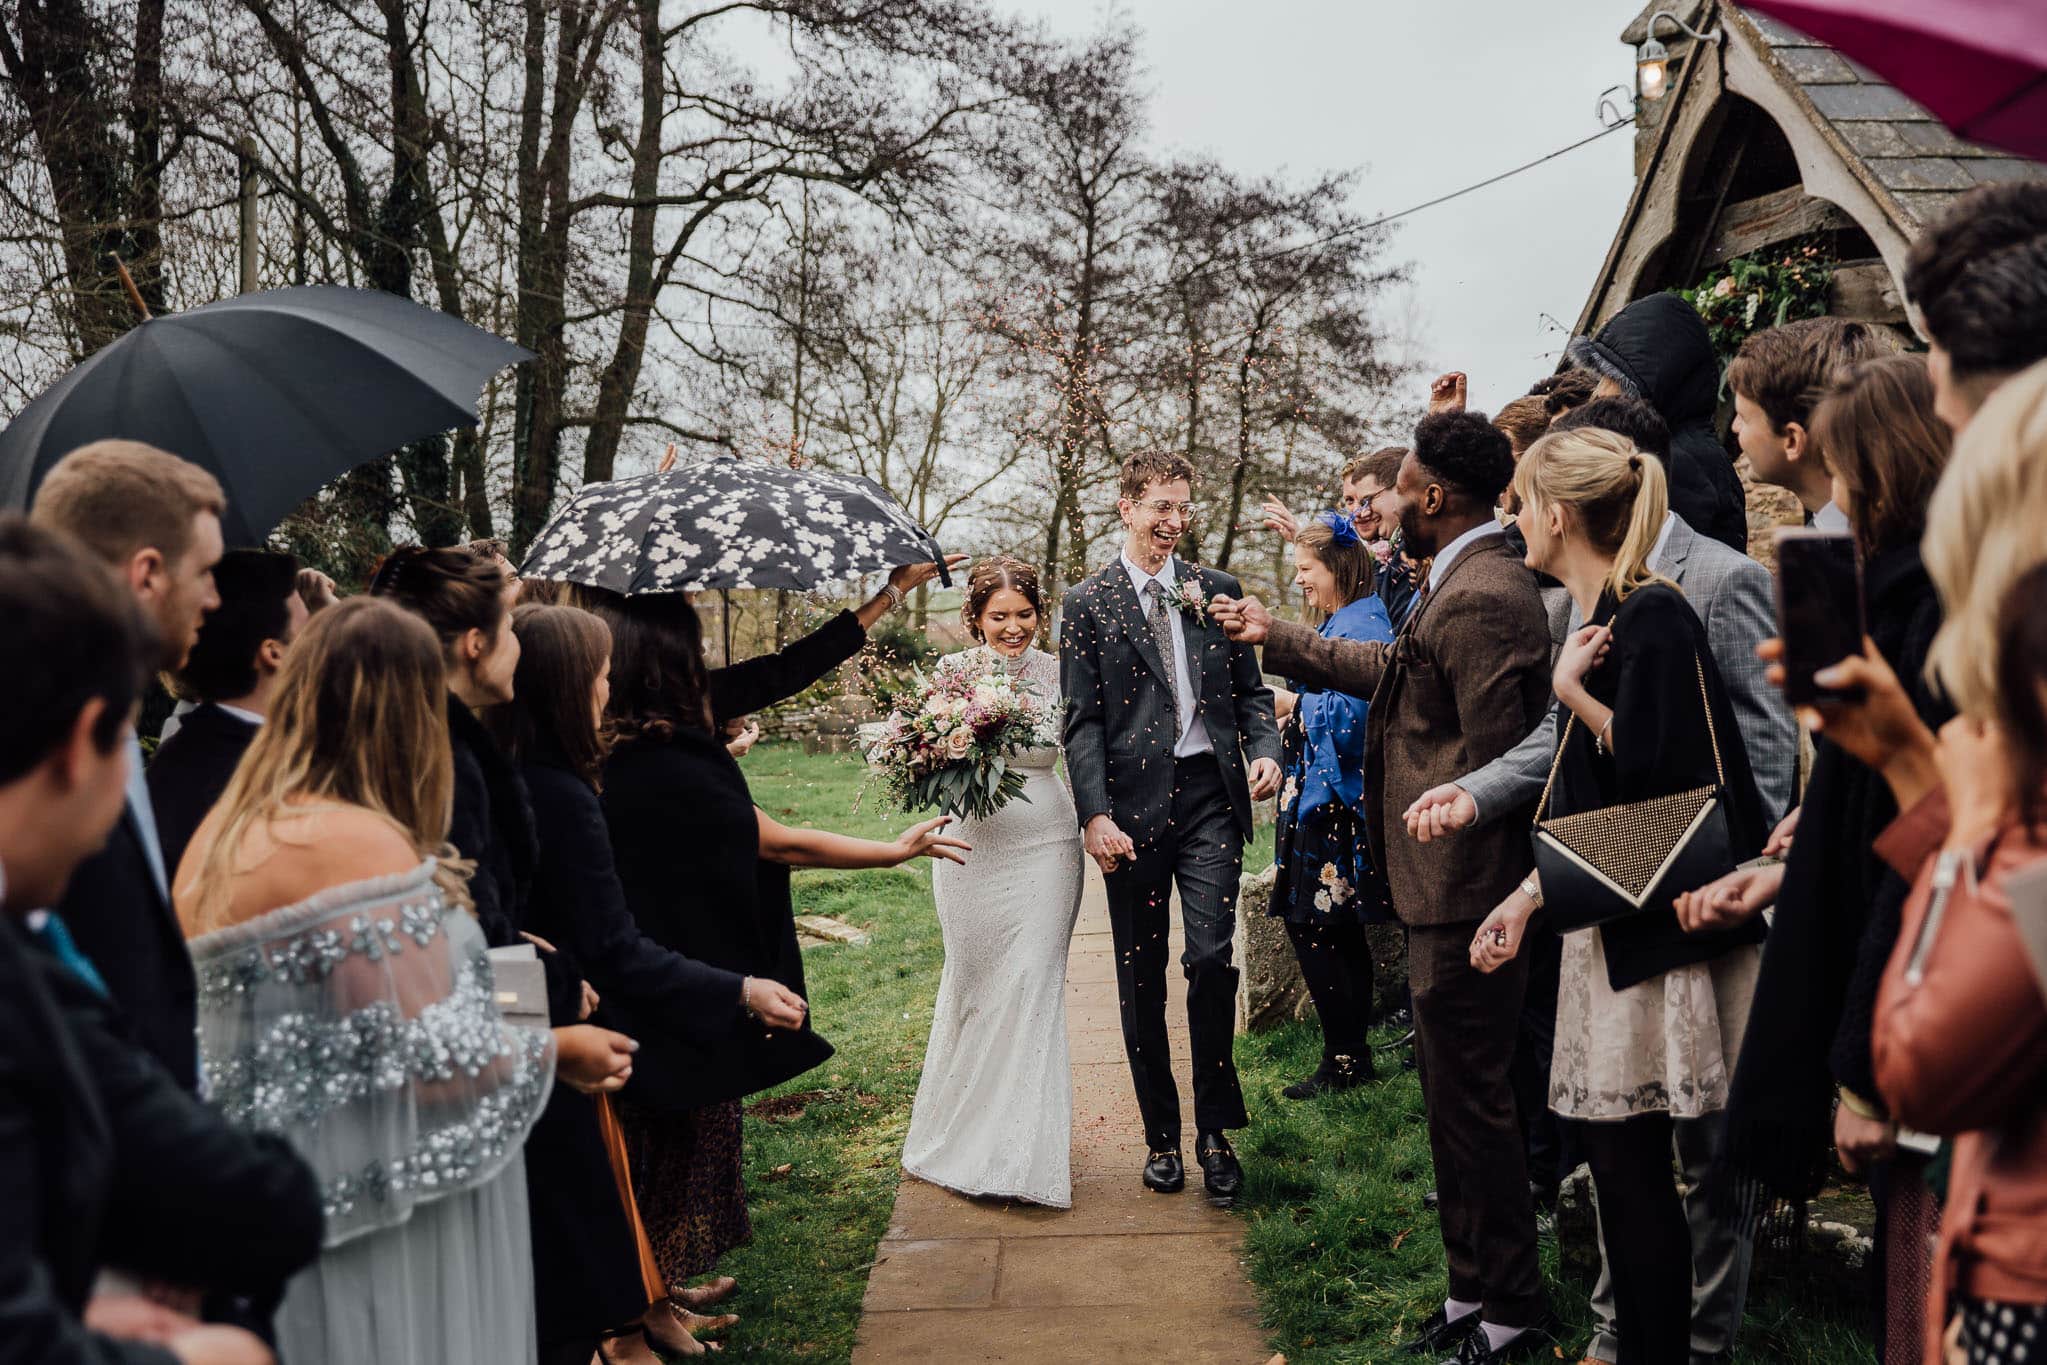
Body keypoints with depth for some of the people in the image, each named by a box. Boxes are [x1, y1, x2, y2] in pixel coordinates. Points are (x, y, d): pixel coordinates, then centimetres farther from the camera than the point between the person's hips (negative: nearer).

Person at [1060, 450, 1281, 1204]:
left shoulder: (1216, 590, 10)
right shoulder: (1087, 603, 2)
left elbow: (1249, 688, 14)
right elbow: (1081, 721, -2)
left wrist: (1265, 749, -6)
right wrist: (1095, 814, -12)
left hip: (1210, 797, 1)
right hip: (1133, 805, -1)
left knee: (1211, 957, -8)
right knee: (1141, 978, 8)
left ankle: (1215, 1129, 11)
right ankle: (1161, 1135, 23)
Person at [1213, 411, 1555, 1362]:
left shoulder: (1480, 599, -22)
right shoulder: (1458, 582, 12)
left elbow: (1492, 764, -24)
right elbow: (1390, 668, 26)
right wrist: (1277, 638, 32)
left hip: (1461, 896, -11)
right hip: (1445, 891, 11)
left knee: (1470, 1098, 2)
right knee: (1453, 1093, 19)